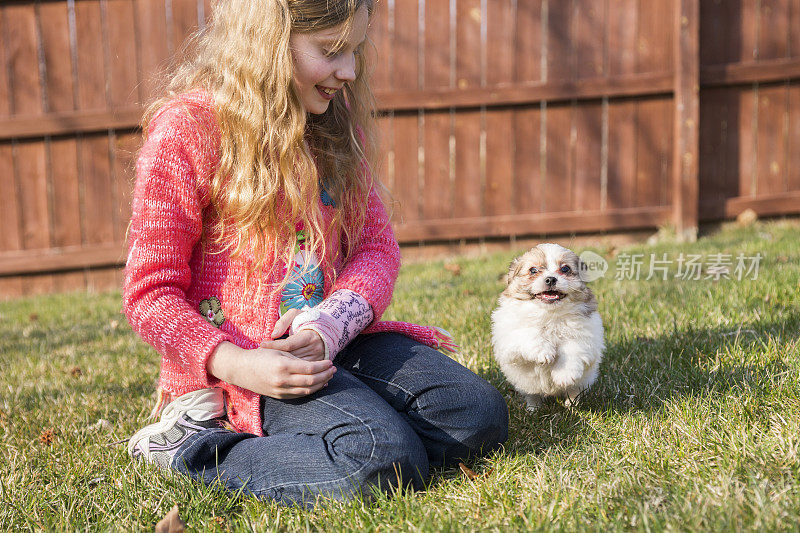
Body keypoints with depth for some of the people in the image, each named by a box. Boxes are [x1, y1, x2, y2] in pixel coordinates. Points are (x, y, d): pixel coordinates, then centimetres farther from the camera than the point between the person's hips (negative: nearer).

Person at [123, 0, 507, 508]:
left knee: (481, 415, -8)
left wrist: (331, 323, -16)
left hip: (336, 339, 7)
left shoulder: (338, 121, 11)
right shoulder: (188, 128, -9)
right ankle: (190, 448, -7)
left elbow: (377, 246, 7)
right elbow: (151, 292, -9)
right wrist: (236, 365, -25)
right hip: (244, 362, -7)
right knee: (383, 461, -28)